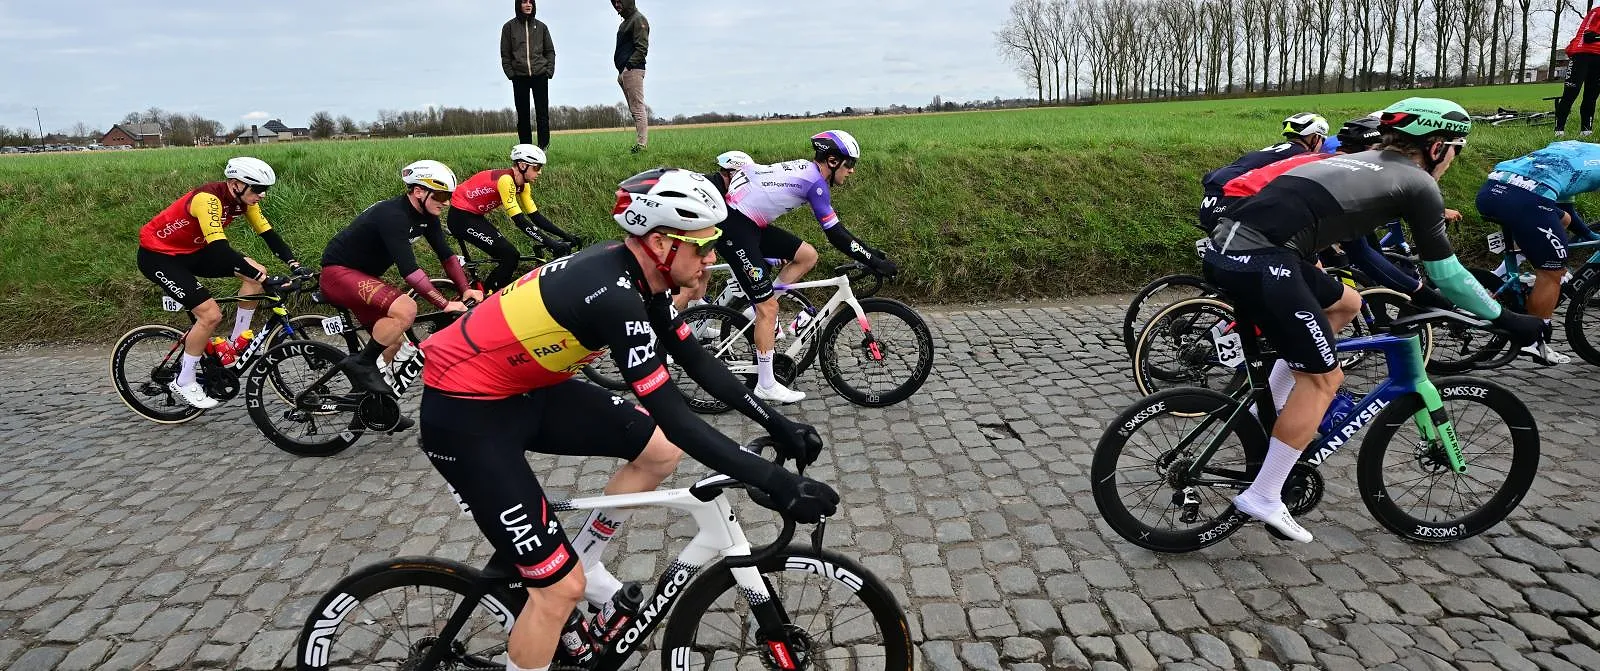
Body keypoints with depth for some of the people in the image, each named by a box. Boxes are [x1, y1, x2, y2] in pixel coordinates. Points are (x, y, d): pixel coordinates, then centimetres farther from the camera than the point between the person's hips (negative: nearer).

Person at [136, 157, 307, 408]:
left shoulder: (243, 198, -9)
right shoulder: (208, 198, -33)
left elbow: (268, 233, -5)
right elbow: (220, 250, -40)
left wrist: (295, 265, -19)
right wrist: (265, 280, -43)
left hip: (191, 250, 8)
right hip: (157, 255, -8)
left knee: (256, 272, -9)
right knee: (211, 314, -19)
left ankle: (237, 343, 5)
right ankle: (183, 382, -1)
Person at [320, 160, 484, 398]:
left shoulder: (426, 216, -2)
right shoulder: (393, 216, -29)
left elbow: (446, 255, 0)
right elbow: (409, 269, -35)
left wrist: (466, 290, -13)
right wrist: (445, 304, -36)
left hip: (362, 274, 10)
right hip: (338, 272, -10)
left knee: (394, 341, 11)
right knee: (406, 309, -30)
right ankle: (361, 363, -12)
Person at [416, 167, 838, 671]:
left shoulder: (632, 274, -2)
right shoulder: (614, 295, -30)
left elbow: (697, 361, 6)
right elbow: (675, 418, -31)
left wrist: (776, 423, 3)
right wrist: (776, 482, -29)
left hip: (525, 387, 9)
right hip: (464, 414, -9)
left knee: (661, 451, 7)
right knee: (562, 588, -8)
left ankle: (582, 561, 25)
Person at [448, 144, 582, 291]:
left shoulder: (522, 185, 1)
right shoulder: (506, 180, -26)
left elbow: (535, 216, 3)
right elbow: (520, 221, -29)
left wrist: (565, 236, -6)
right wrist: (551, 244, -33)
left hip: (474, 216, 9)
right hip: (461, 218, -9)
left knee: (509, 256, 6)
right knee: (510, 256, -14)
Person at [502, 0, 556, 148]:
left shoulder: (541, 26, 10)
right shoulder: (509, 27, 6)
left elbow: (550, 51, 11)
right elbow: (505, 54, 5)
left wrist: (549, 70, 0)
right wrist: (510, 73, -4)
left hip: (540, 75, 1)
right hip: (519, 77, 0)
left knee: (542, 114, -2)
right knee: (522, 115, 2)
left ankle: (544, 146, 0)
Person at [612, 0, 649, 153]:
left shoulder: (638, 20, -5)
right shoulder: (625, 22, 24)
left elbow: (642, 48, -14)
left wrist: (629, 65, -20)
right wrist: (621, 72, 13)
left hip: (633, 70, -10)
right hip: (623, 71, 10)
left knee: (638, 109, -12)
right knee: (634, 109, 7)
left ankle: (641, 145, -14)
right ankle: (642, 142, 8)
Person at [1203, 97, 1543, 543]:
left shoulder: (1363, 164, 30)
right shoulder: (1418, 185, 9)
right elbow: (1447, 274, 13)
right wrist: (1505, 318, 25)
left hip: (1228, 246, 8)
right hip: (1258, 261, -8)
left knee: (1345, 304, 28)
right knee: (1324, 378, 4)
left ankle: (1270, 405, 24)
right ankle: (1263, 498, 5)